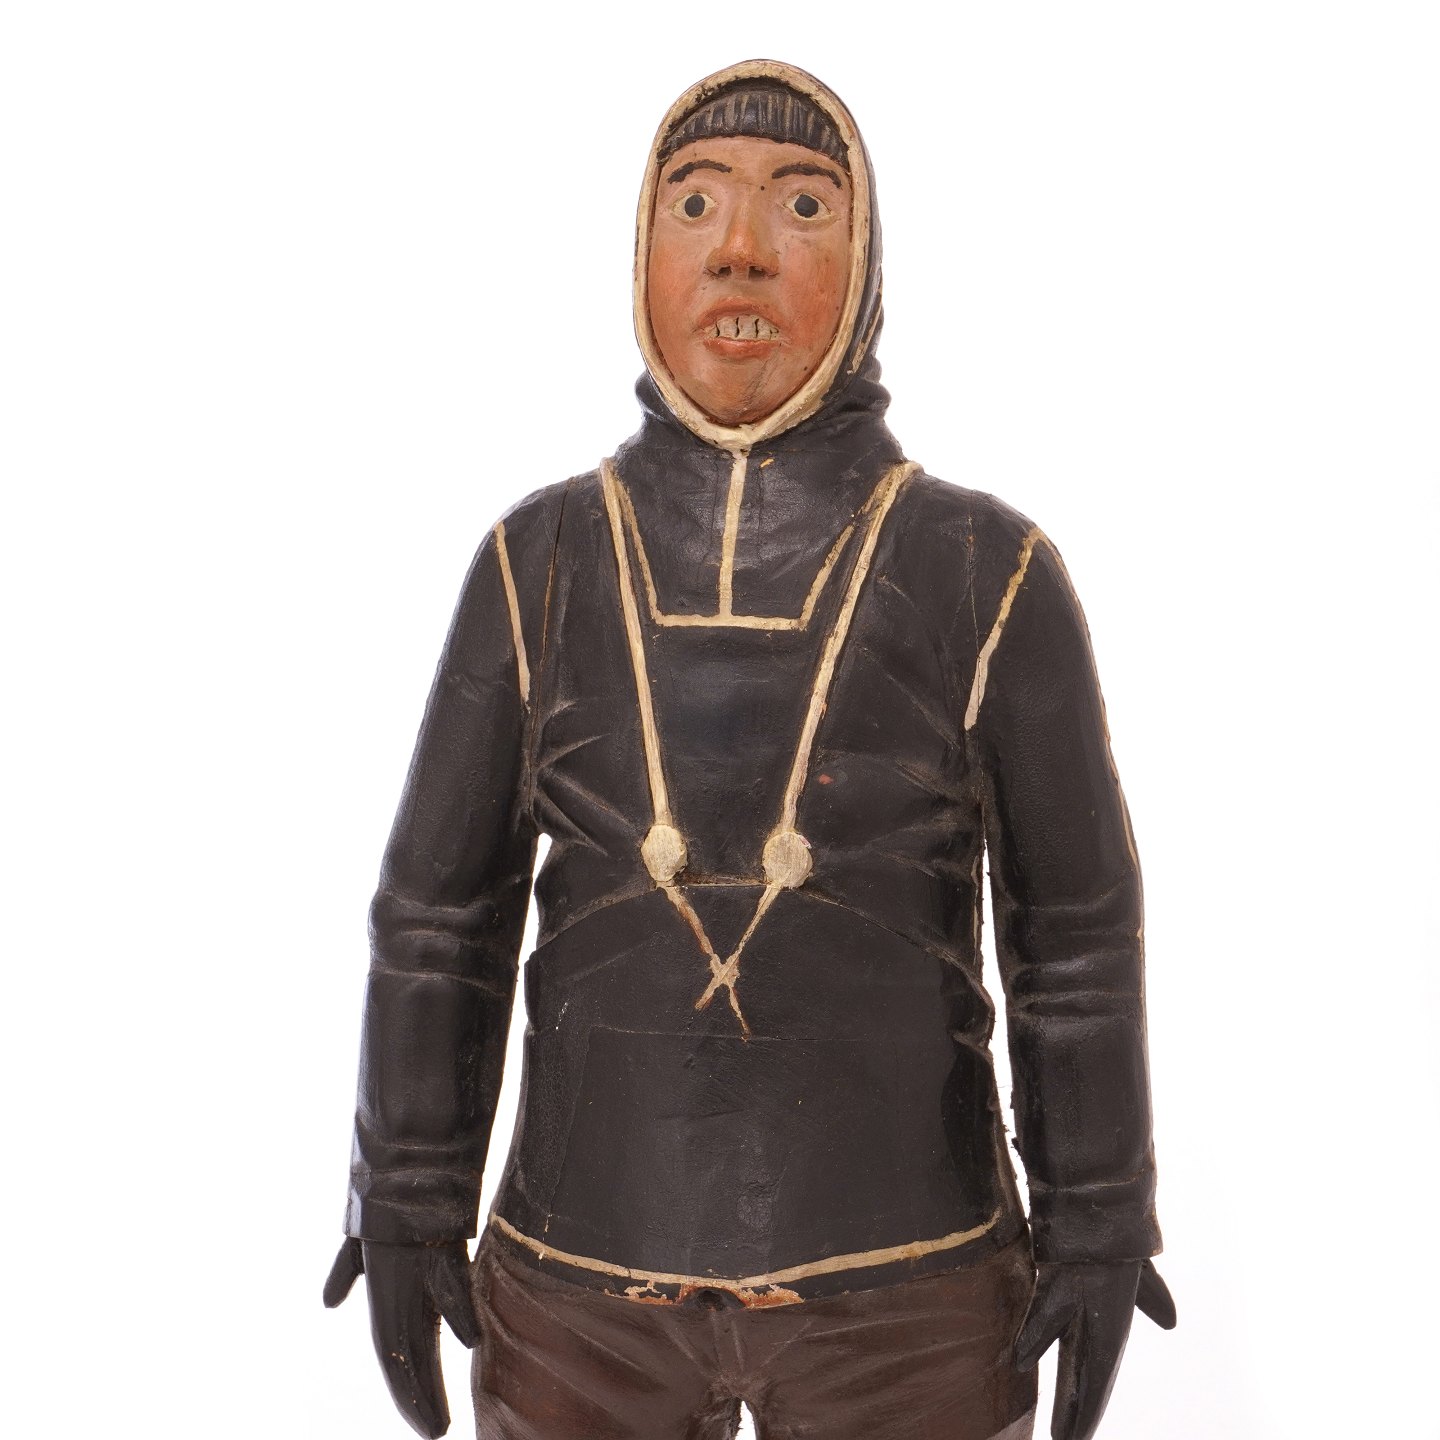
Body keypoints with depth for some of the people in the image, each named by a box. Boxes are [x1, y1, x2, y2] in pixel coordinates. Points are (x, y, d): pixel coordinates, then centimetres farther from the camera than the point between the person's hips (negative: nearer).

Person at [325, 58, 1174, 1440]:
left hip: (899, 1277, -1)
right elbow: (444, 902, 1)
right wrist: (406, 1207, 2)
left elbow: (1074, 923, -2)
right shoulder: (538, 564, -4)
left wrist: (1099, 1228, 0)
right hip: (591, 1274, 2)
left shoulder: (992, 575, -9)